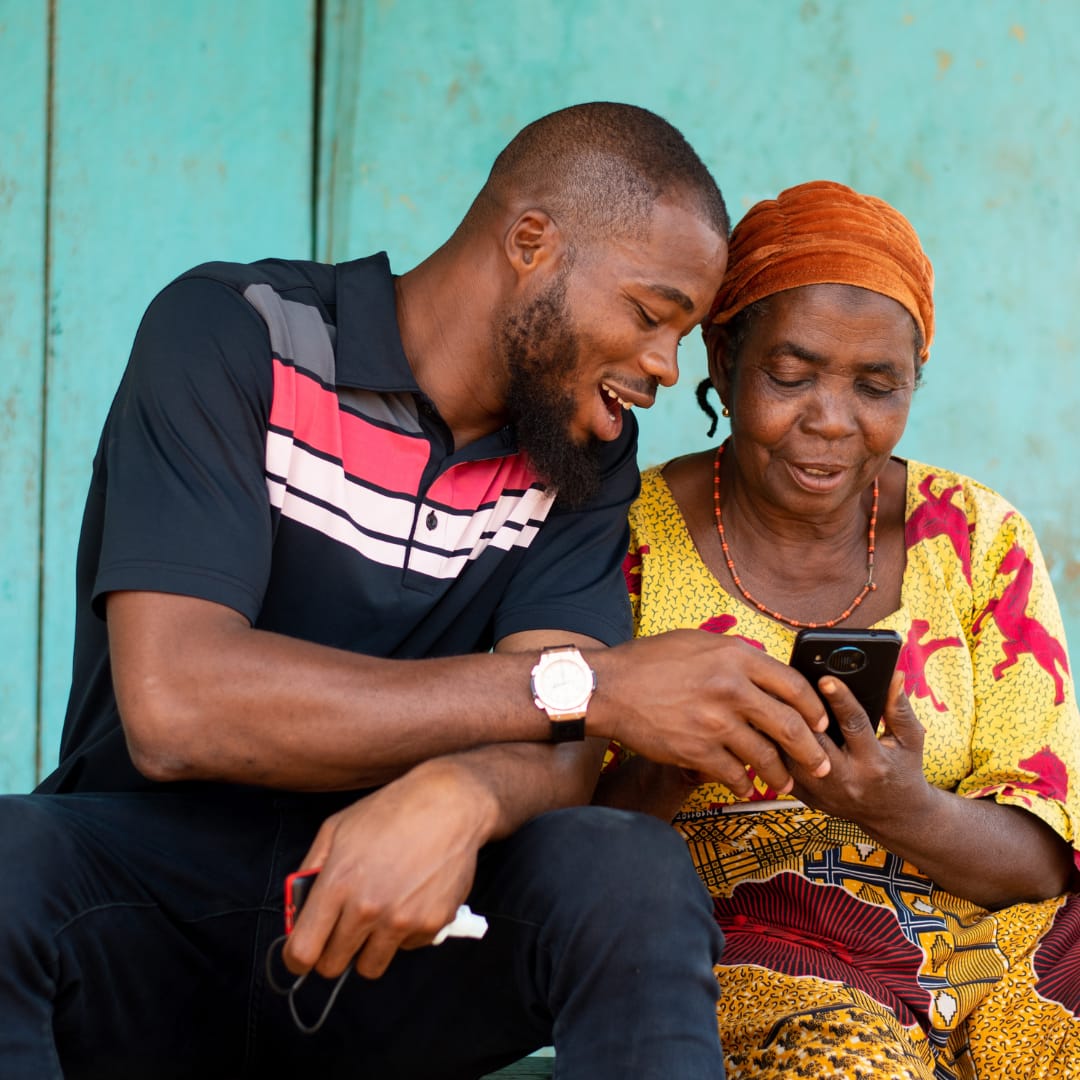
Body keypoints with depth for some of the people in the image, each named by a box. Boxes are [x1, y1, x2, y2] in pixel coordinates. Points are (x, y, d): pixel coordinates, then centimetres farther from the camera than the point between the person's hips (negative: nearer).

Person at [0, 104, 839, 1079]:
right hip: (156, 872, -3)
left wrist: (457, 799, -34)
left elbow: (558, 756, -7)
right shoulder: (232, 336, -8)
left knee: (634, 875, -28)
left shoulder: (587, 445, 7)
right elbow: (172, 705, -21)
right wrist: (584, 686, -23)